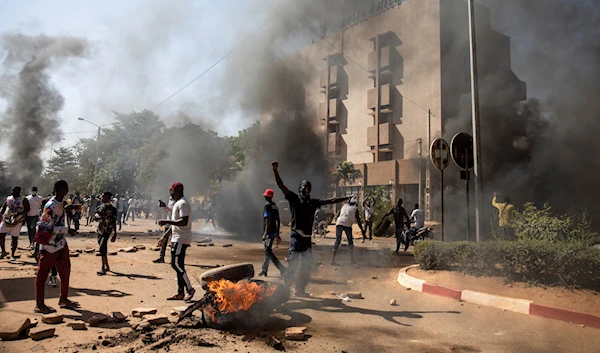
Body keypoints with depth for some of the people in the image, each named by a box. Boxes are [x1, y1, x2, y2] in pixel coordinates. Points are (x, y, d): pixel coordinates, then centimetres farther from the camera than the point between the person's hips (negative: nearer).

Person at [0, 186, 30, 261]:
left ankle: (12, 255, 11)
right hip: (6, 219, 4)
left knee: (14, 238, 1)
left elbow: (27, 209, -8)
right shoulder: (8, 198, 11)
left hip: (17, 221, -4)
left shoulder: (23, 200, -2)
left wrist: (19, 214, -21)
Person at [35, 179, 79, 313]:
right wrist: (67, 230, -23)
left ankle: (63, 299, 24)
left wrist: (69, 210, 2)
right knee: (42, 274, 3)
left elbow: (69, 214, 24)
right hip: (49, 245, -9)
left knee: (65, 270, 13)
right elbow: (47, 227, -25)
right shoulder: (51, 206, -22)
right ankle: (39, 304, 13)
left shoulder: (62, 203, 3)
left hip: (61, 243, 9)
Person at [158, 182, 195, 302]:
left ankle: (190, 289, -4)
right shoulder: (177, 203, 18)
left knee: (176, 264, -12)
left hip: (181, 239, -10)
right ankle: (180, 293, 16)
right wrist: (165, 236, 26)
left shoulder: (183, 203, -15)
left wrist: (167, 221, -23)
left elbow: (184, 222, -26)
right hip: (177, 239, 10)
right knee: (177, 265, 11)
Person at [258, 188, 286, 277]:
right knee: (267, 251, 16)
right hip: (274, 232, 9)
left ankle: (282, 268, -15)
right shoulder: (275, 206, 14)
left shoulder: (267, 205, -11)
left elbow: (268, 220, -20)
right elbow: (278, 221, 15)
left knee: (268, 252, -7)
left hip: (268, 233, -9)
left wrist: (265, 233, -21)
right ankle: (264, 270, 25)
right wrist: (277, 234, 19)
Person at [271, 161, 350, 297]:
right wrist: (275, 170, -21)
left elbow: (330, 201, 13)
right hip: (296, 236, -6)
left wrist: (347, 198, 12)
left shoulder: (313, 202, 11)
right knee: (293, 264, -12)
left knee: (306, 265, 10)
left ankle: (300, 289, 21)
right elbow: (281, 186, -10)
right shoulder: (294, 198, -1)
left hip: (307, 237, 6)